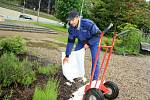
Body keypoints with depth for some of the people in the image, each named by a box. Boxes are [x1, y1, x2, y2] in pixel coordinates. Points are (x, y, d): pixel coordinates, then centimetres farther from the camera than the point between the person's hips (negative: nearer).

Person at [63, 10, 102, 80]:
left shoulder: (88, 24, -38)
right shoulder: (71, 28, -20)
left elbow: (98, 34, -27)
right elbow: (70, 42, -13)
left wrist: (88, 44, -27)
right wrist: (67, 56, -12)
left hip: (93, 41, -5)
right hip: (82, 41, 5)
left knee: (95, 60, -11)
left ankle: (94, 79, 2)